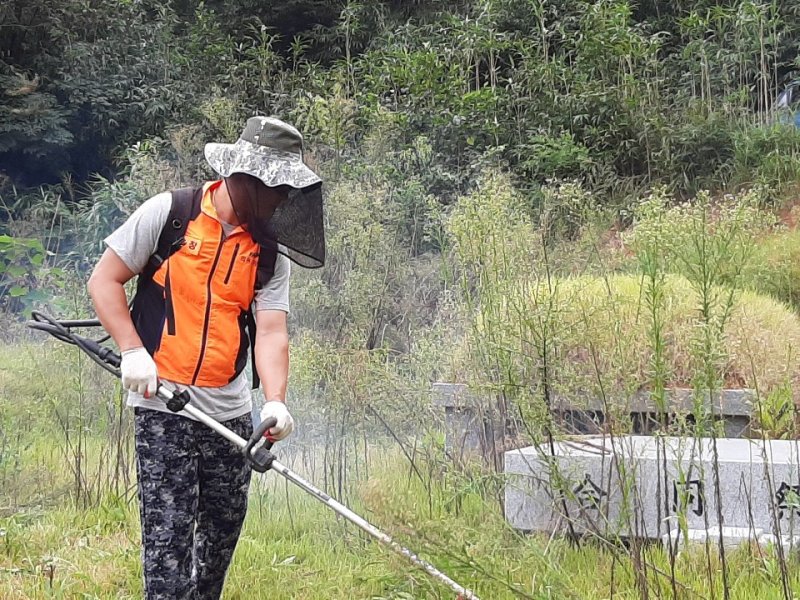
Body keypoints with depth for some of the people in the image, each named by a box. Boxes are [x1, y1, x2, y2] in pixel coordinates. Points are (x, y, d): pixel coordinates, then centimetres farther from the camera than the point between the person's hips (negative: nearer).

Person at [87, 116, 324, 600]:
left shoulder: (271, 251, 3)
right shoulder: (168, 214, -7)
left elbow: (271, 331, -5)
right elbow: (104, 281, -1)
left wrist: (276, 402, -21)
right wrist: (133, 350, -13)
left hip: (231, 410, 5)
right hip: (163, 404, -5)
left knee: (225, 528, 14)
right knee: (169, 533, -8)